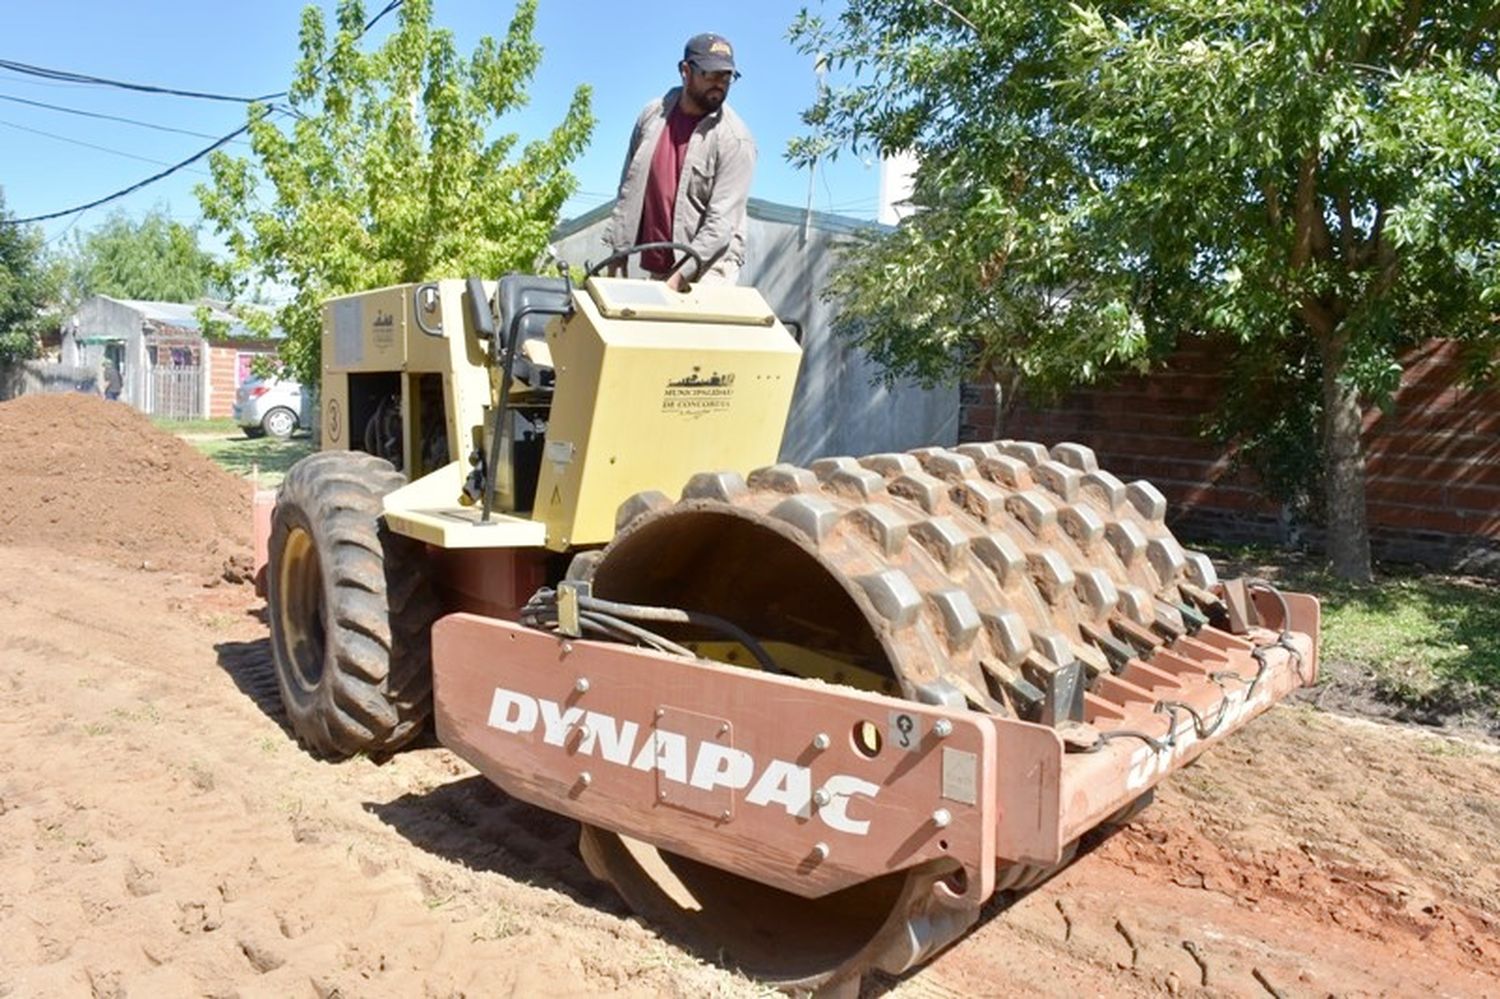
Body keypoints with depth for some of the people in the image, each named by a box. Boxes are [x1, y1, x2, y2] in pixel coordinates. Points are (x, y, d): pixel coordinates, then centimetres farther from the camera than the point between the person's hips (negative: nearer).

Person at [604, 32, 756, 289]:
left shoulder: (735, 139, -11)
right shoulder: (653, 114, 4)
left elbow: (722, 221, -16)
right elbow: (630, 189, 10)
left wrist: (679, 277, -23)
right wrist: (618, 252, 7)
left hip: (708, 264, -5)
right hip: (657, 265, 5)